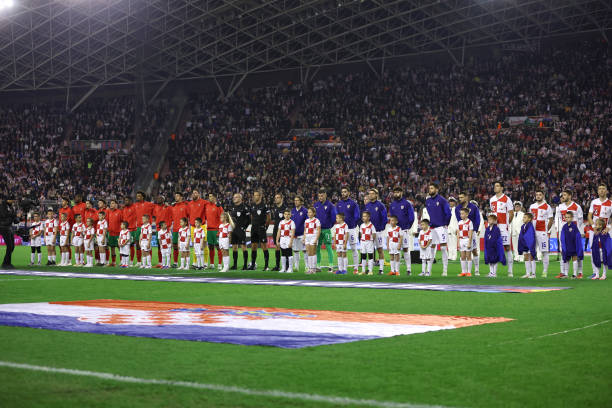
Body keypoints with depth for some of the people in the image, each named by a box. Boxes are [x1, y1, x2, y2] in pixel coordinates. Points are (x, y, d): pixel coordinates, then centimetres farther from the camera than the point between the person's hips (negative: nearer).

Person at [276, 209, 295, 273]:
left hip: (288, 239, -5)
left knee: (289, 254, -5)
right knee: (283, 254, 7)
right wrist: (277, 241, 10)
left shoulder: (291, 222, -4)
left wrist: (291, 242, -17)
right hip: (282, 239, 5)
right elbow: (279, 232, 14)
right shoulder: (281, 222, 11)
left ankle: (290, 268, 0)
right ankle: (283, 268, 13)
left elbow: (293, 233, -10)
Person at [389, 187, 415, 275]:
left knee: (406, 249, -2)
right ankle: (396, 270, 7)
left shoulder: (407, 204, -2)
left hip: (404, 230, -4)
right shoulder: (392, 205, 12)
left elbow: (411, 217, -2)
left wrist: (408, 227, -5)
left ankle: (408, 269, 3)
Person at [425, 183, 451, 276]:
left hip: (441, 227, -6)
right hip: (431, 228, 6)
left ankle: (445, 270, -3)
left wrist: (446, 224, -6)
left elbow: (448, 213, -7)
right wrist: (428, 223, 14)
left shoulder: (442, 200, -7)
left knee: (443, 248, -5)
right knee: (431, 248, 8)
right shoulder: (427, 201, 11)